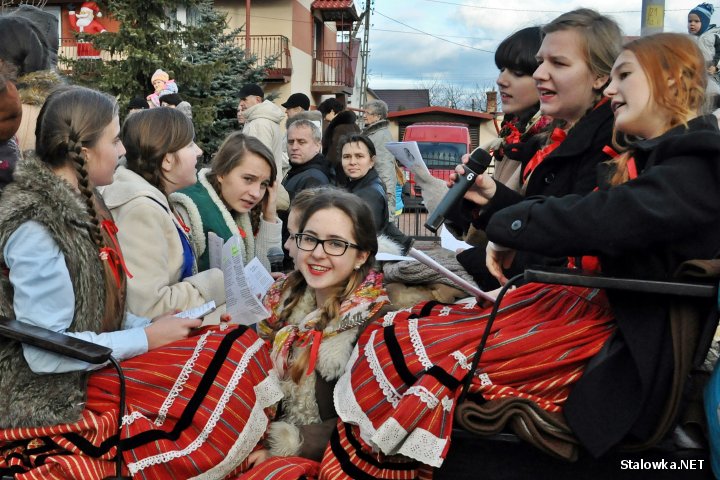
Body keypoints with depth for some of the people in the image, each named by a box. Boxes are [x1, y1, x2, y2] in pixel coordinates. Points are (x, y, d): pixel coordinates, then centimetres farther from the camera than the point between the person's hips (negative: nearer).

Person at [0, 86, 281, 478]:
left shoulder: (76, 203, 7)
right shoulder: (36, 229, -22)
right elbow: (46, 352, -24)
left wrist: (152, 327, -3)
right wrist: (147, 338, -17)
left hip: (86, 370, 9)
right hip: (53, 401, -9)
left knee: (233, 352, -8)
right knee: (229, 368, -20)